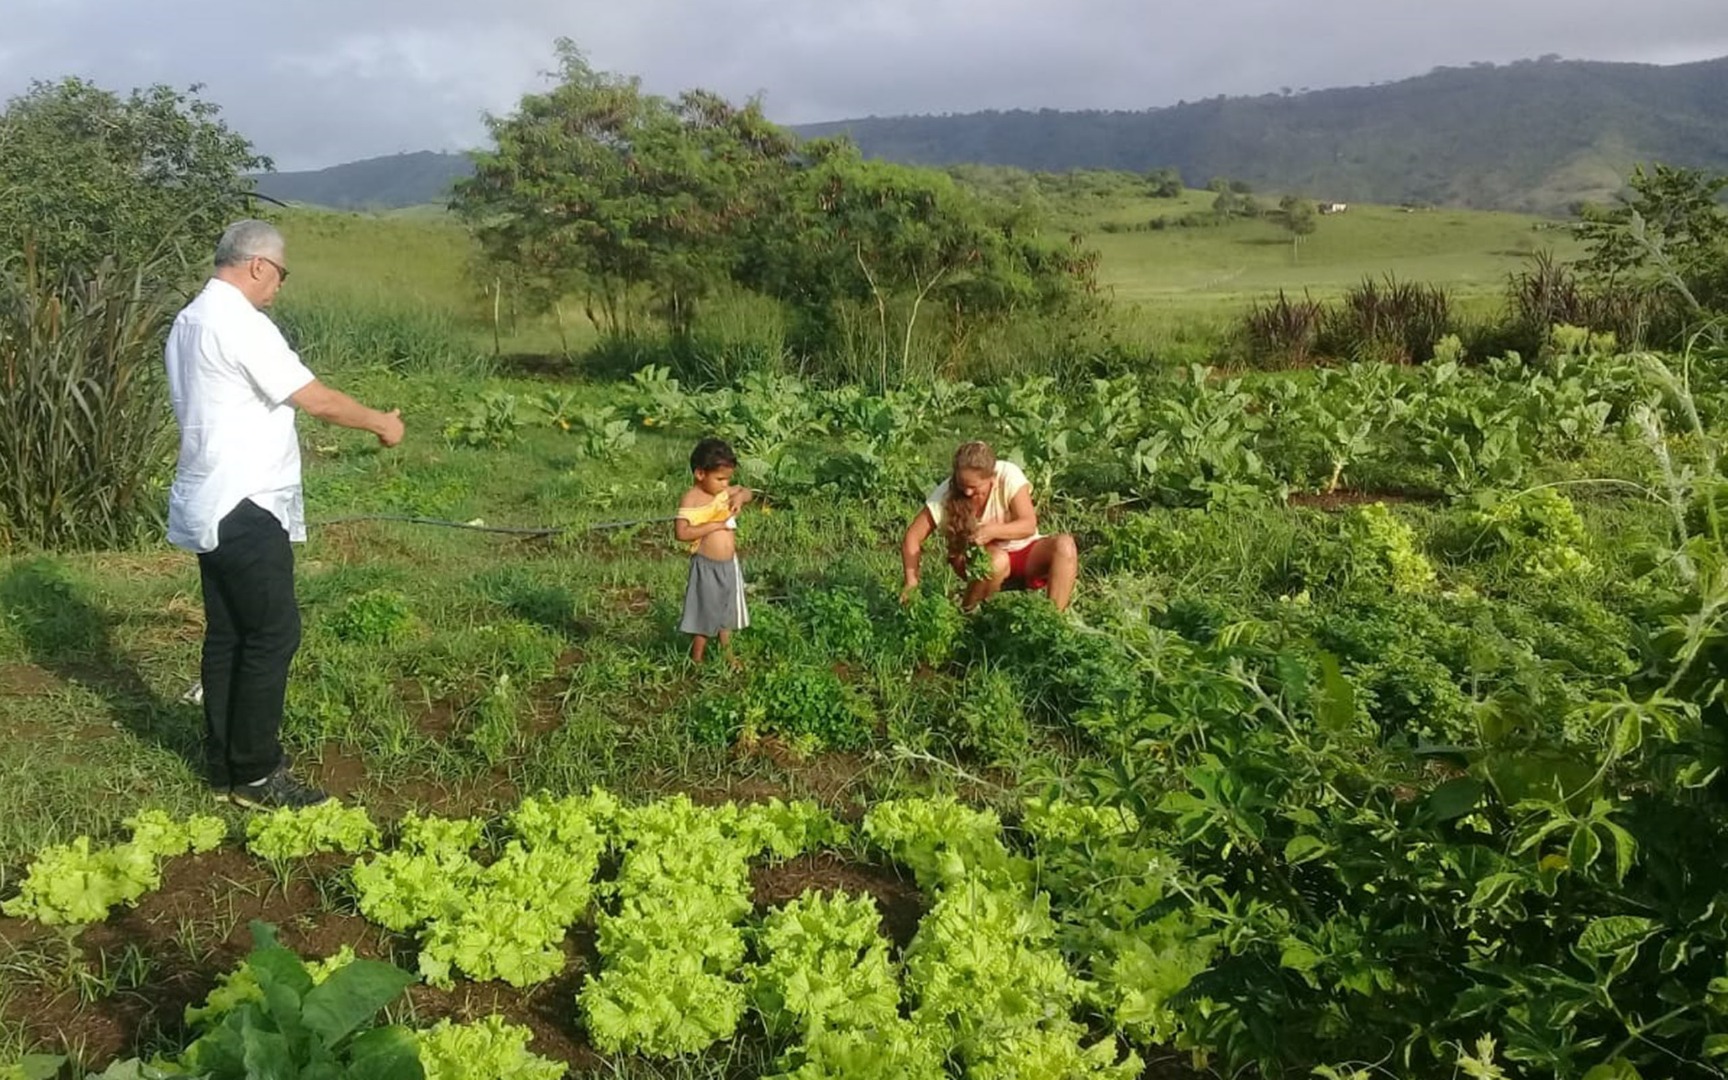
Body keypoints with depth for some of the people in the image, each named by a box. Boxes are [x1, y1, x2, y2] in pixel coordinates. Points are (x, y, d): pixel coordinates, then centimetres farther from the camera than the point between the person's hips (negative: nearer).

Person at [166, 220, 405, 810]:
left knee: (227, 634, 12)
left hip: (211, 506, 10)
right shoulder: (240, 323, -16)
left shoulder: (187, 323, 15)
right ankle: (255, 774, 0)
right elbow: (317, 399, -16)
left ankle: (226, 769, 18)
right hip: (244, 508, -10)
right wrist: (379, 422, -1)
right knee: (273, 634, -5)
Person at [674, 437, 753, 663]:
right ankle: (697, 661, 21)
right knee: (704, 615, 5)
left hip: (730, 565, 7)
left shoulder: (724, 492, 1)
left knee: (726, 614, 21)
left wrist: (740, 496, -5)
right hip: (706, 567, -7)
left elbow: (746, 491, 19)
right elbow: (681, 532, -26)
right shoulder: (691, 499, -17)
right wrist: (714, 525, -26)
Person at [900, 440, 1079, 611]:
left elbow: (1029, 525, -24)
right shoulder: (947, 493, -20)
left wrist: (992, 531, -42)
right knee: (996, 560, -36)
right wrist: (912, 581, -29)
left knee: (1065, 544, -27)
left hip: (1023, 551, 1)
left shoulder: (1009, 475, -21)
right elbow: (912, 537, -17)